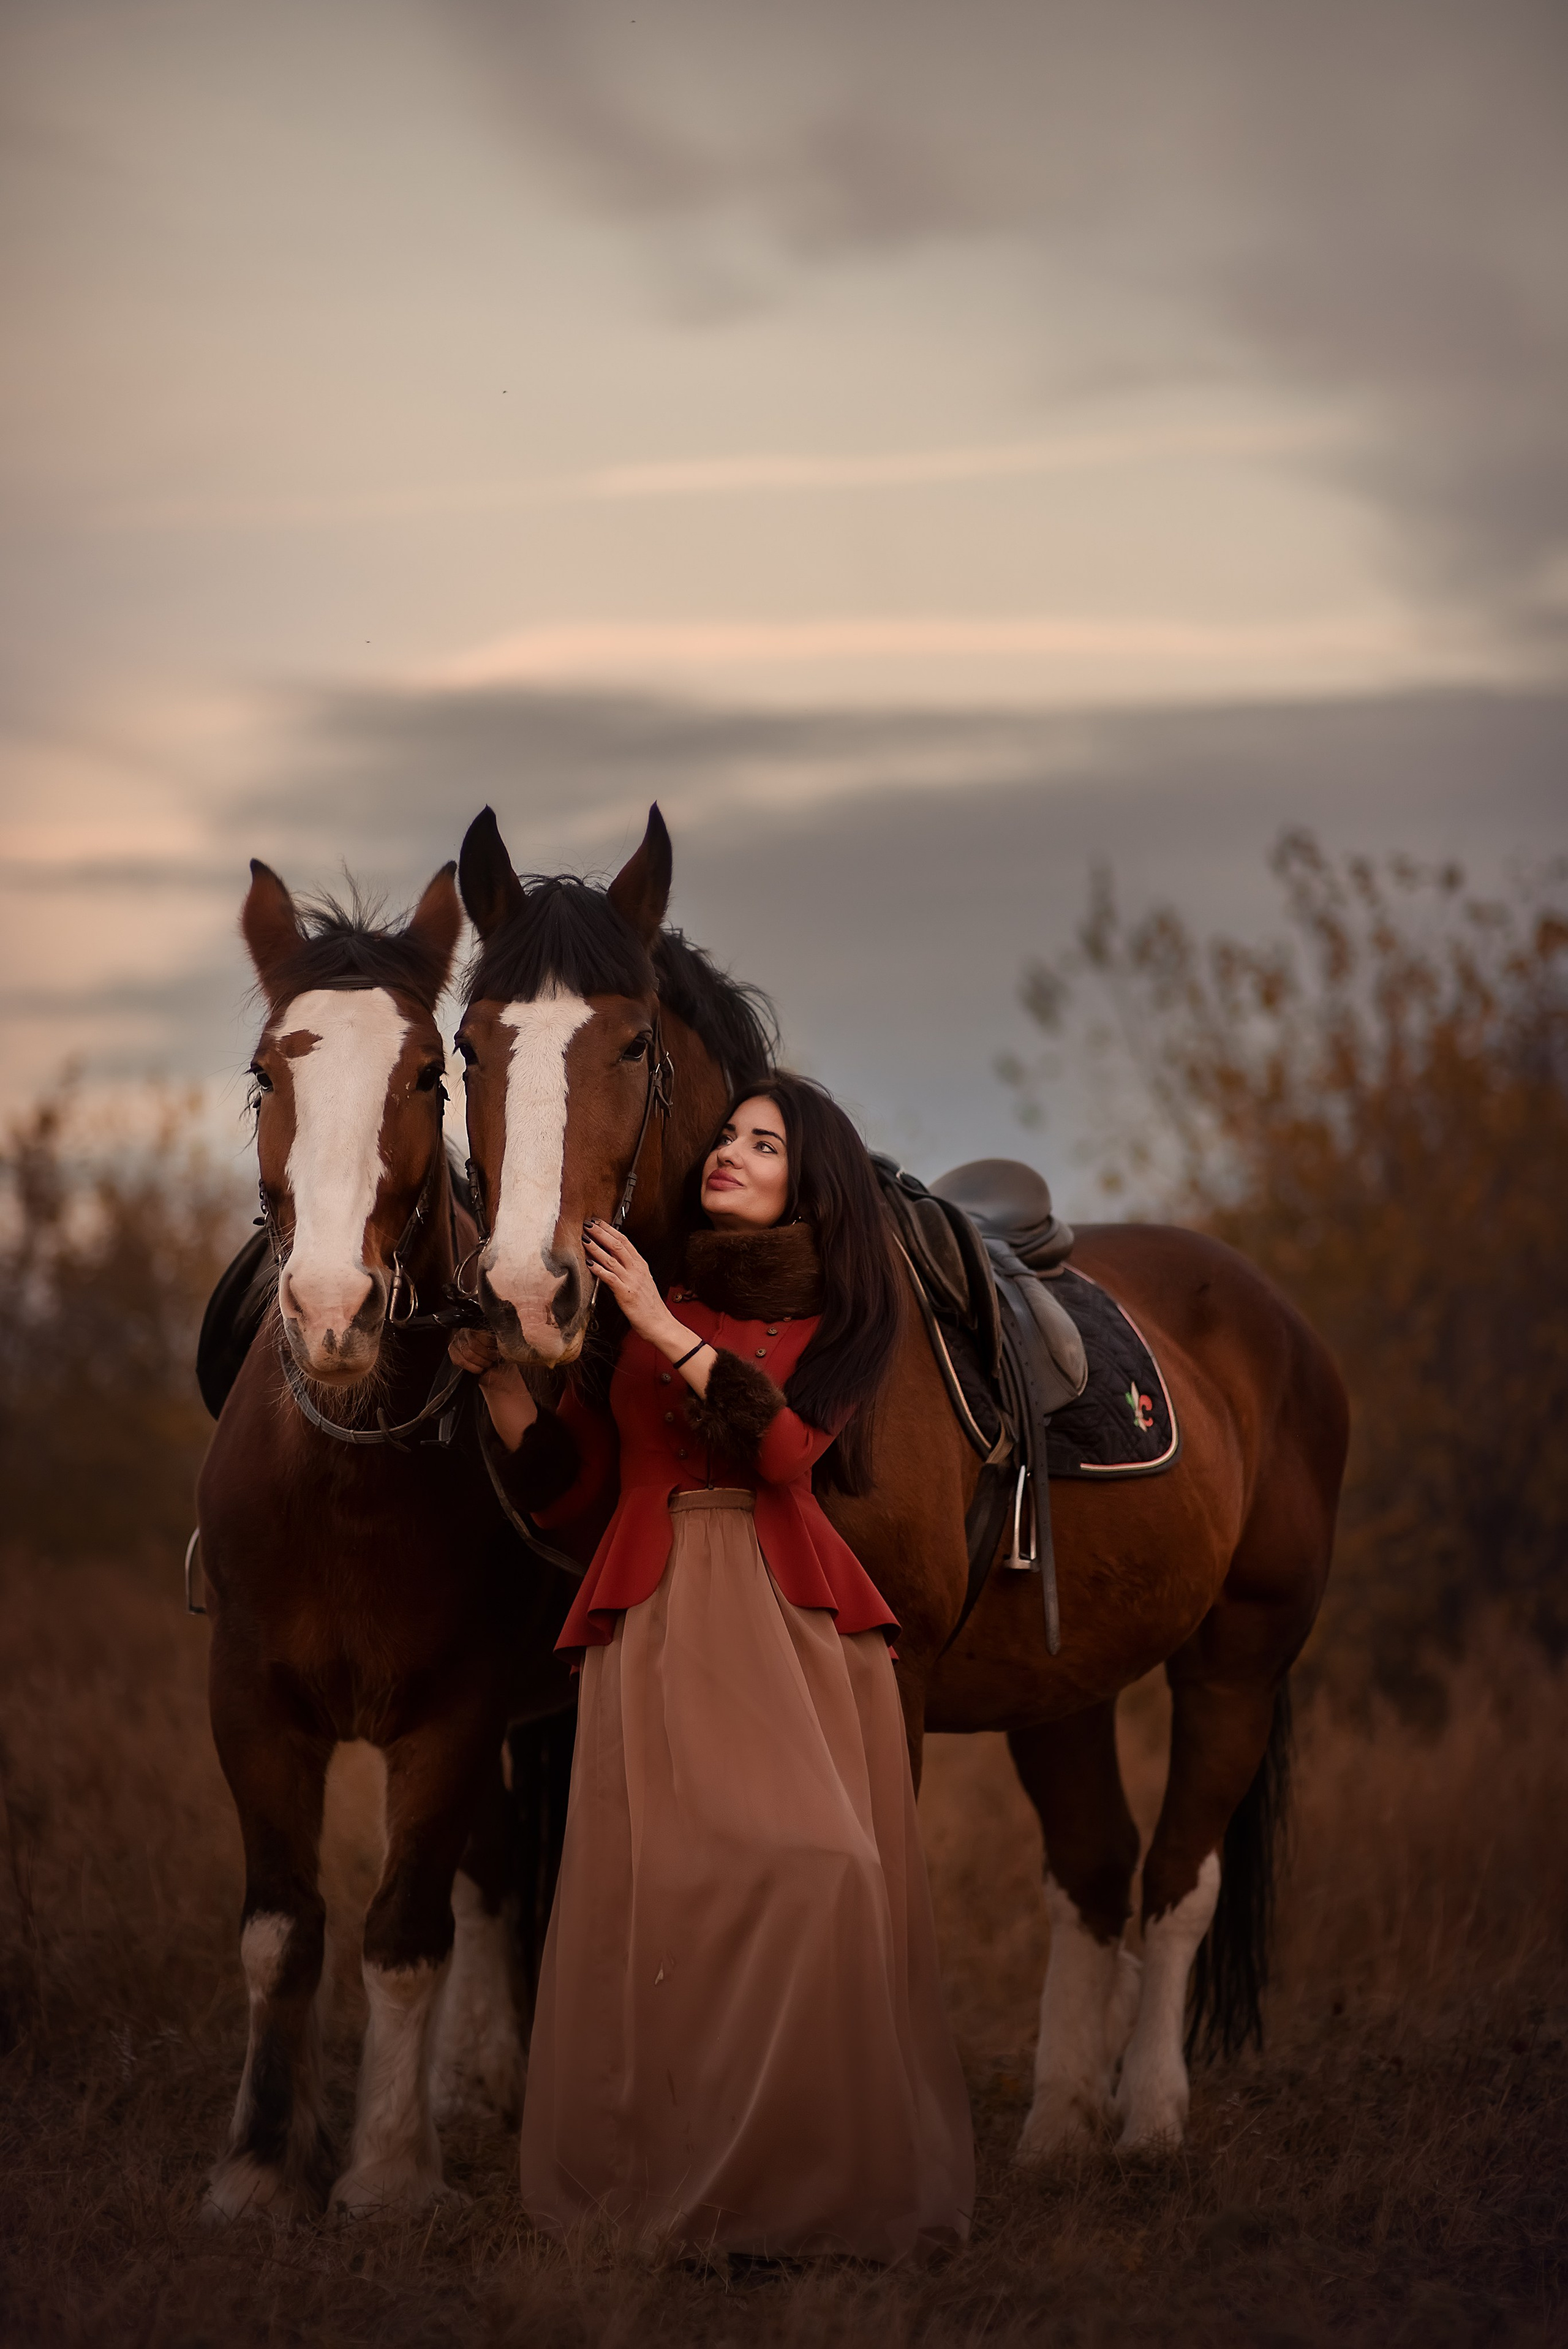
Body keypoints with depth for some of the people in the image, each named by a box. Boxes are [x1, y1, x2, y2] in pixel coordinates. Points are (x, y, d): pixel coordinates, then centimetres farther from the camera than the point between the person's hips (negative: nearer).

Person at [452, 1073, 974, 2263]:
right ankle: (670, 2174, -4)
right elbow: (569, 1470, 12)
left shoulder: (840, 1319, 10)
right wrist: (496, 1368, -1)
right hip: (661, 1617, 1)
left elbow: (787, 1445, -9)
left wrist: (666, 1329, -14)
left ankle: (818, 2183, -3)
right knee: (665, 1878, -9)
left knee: (816, 1874, -12)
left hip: (794, 1616, -1)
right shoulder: (635, 1298, 14)